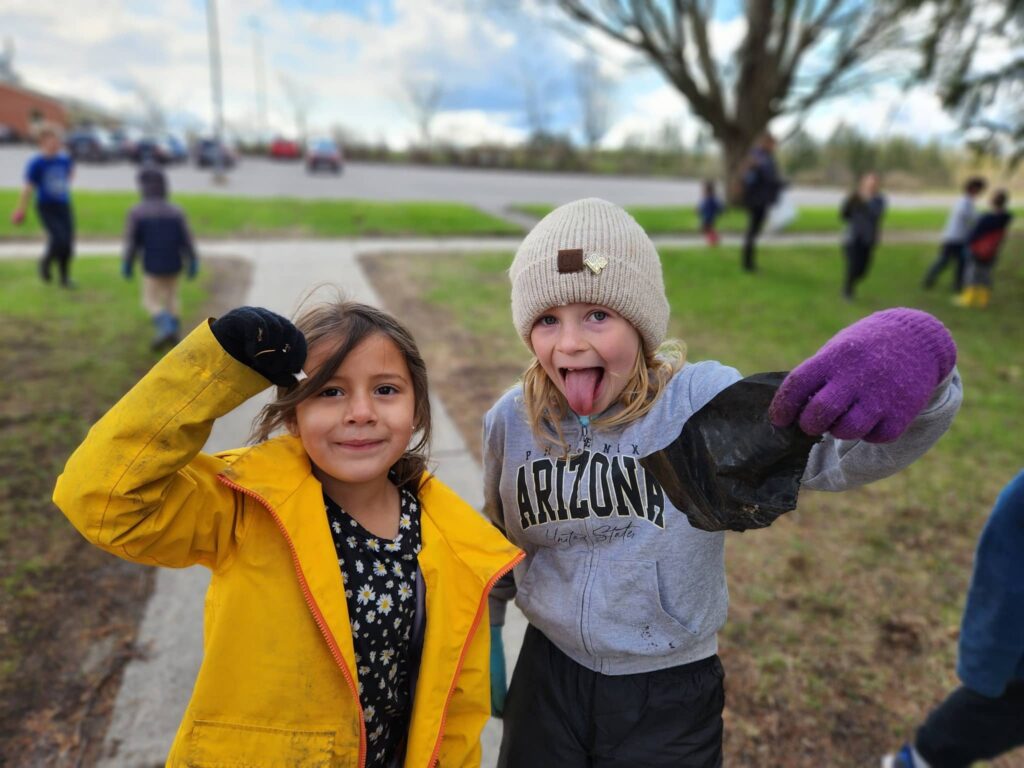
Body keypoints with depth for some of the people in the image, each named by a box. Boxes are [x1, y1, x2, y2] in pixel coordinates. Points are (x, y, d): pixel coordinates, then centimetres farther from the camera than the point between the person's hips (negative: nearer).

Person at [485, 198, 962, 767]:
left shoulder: (702, 402, -20)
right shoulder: (511, 421, -9)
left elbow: (844, 451, -34)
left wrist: (922, 354, -53)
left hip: (673, 702, -2)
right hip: (547, 677, 3)